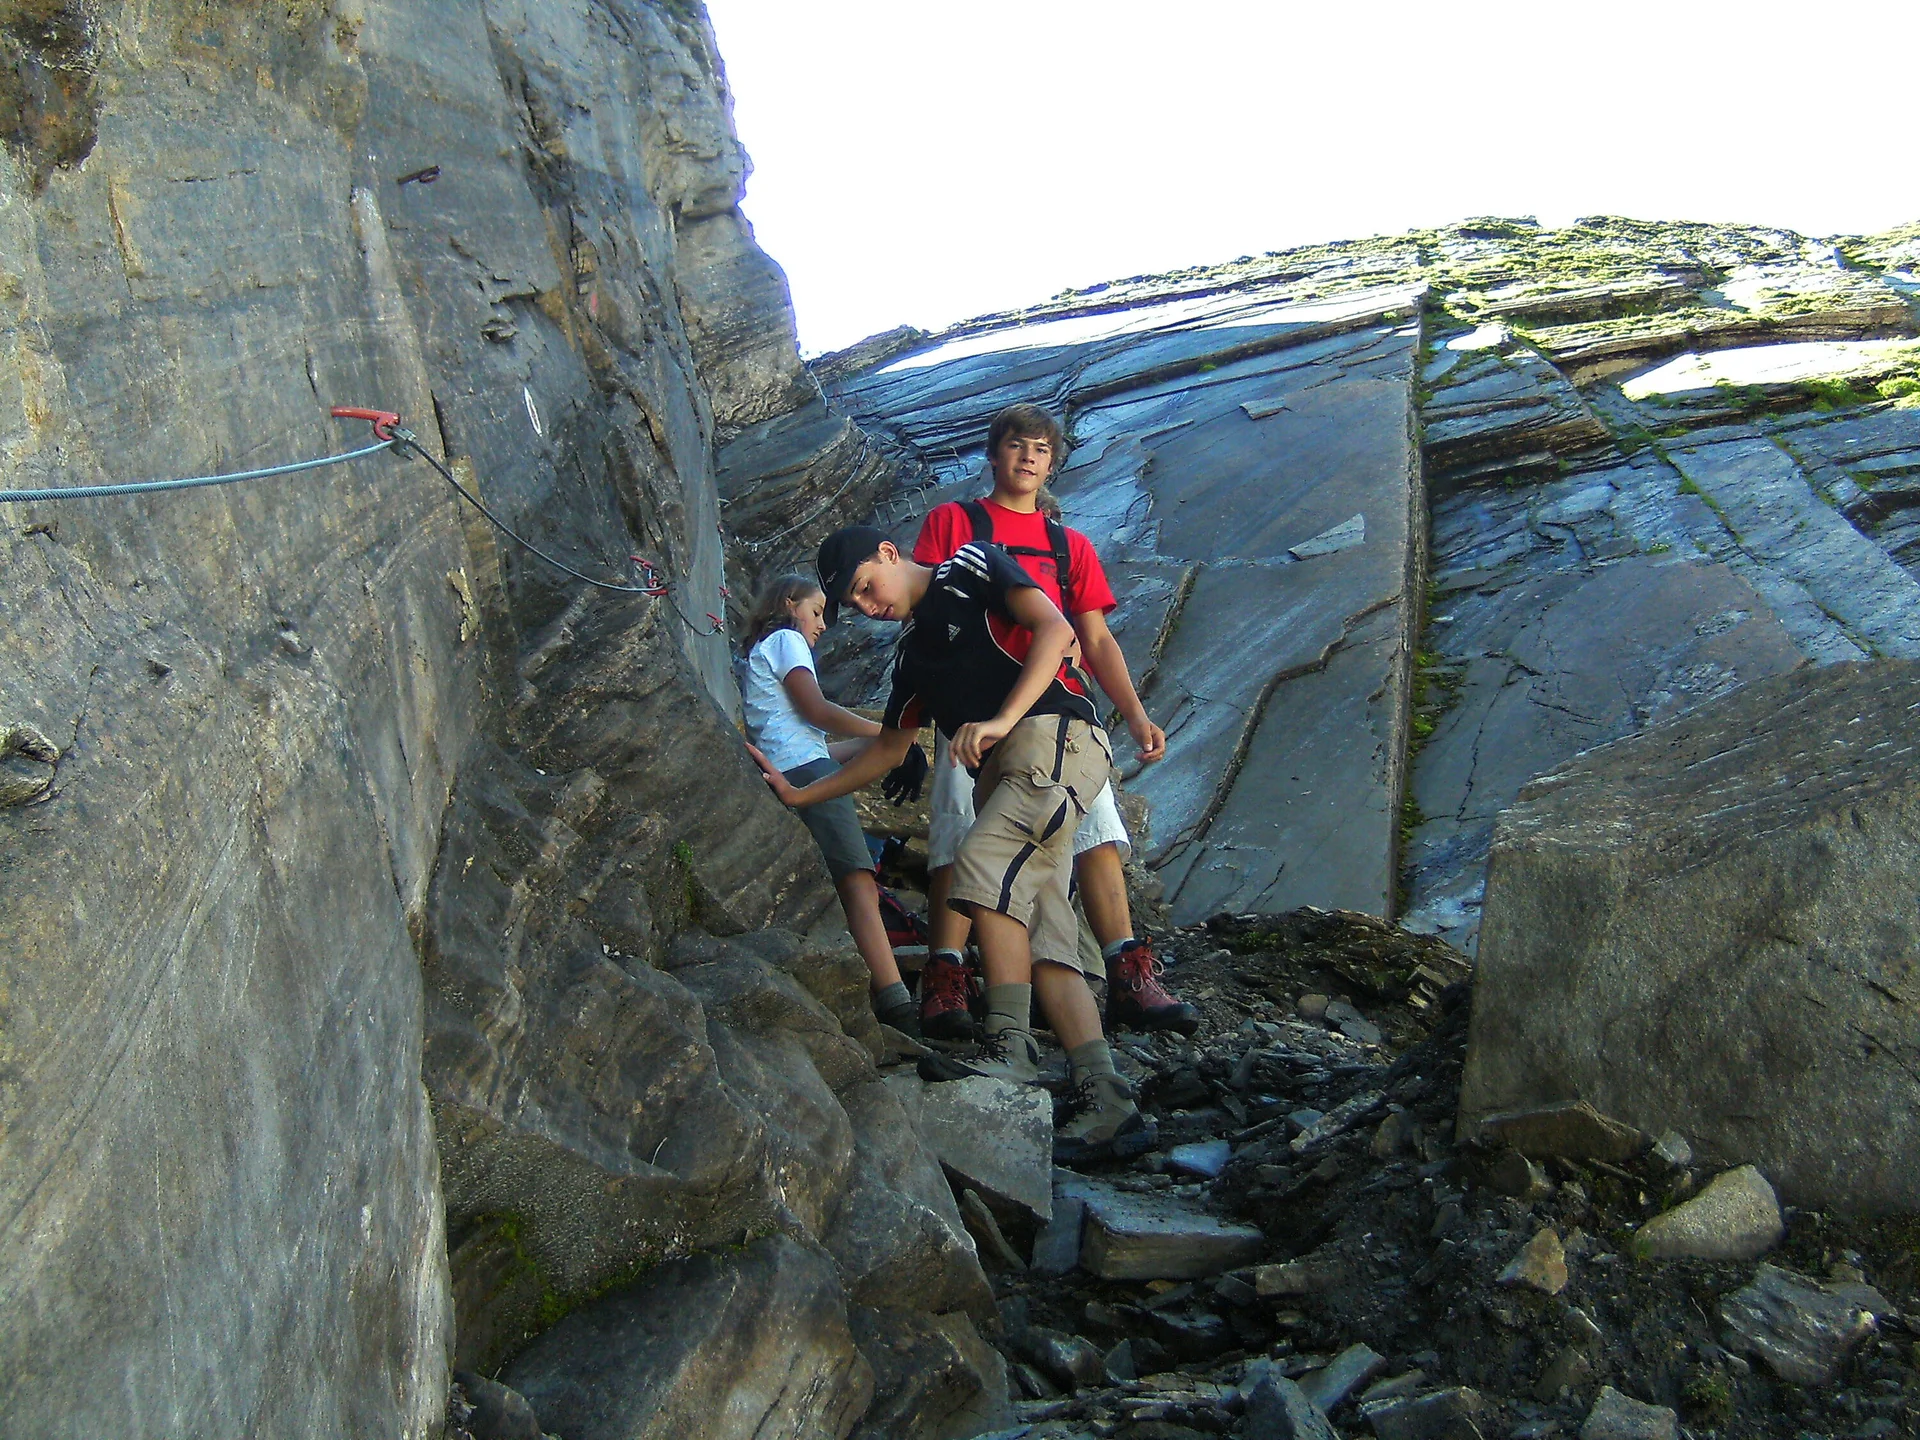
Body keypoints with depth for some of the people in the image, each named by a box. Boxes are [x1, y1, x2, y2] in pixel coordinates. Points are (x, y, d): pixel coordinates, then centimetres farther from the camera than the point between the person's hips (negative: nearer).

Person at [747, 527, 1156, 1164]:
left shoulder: (971, 569, 5)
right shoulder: (913, 652, 27)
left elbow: (1054, 628, -9)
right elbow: (889, 748, 33)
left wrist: (1001, 720, -19)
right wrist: (799, 795, 29)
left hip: (1054, 737, -8)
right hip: (1002, 776, 8)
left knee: (982, 864, -27)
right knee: (1043, 942, -5)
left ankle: (1009, 1045, -26)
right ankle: (1107, 1102, -11)